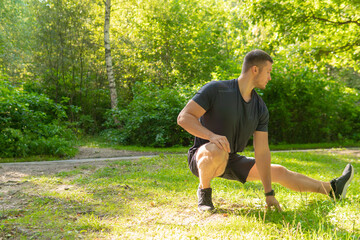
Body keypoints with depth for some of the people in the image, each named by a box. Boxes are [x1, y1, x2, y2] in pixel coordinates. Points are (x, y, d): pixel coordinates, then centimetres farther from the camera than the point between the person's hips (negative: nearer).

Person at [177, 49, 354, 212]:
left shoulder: (260, 109, -3)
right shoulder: (216, 90, -19)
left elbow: (262, 151, -3)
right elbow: (183, 117, -22)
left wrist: (269, 193, -4)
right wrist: (211, 135, -39)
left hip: (231, 161, 6)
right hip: (201, 158, -6)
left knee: (279, 172, 10)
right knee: (217, 151, -42)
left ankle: (333, 189, 24)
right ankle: (204, 191, -14)